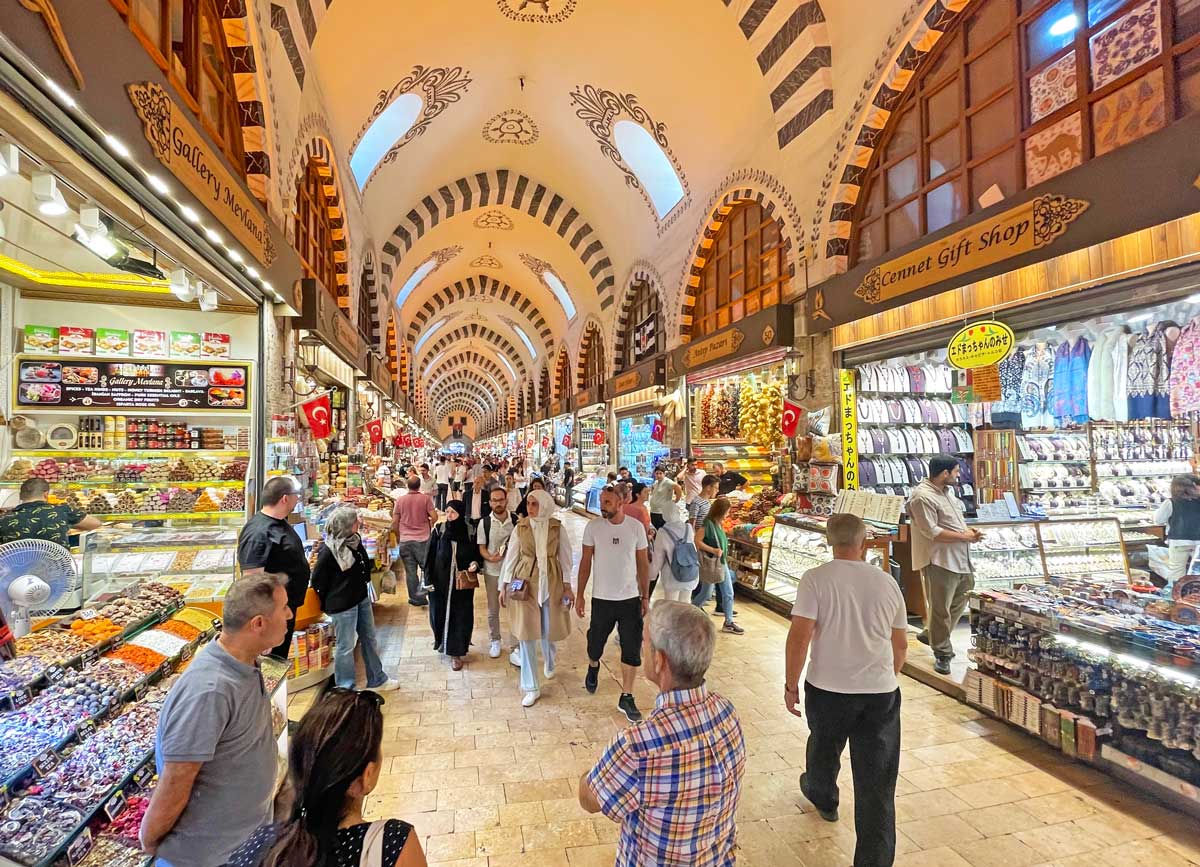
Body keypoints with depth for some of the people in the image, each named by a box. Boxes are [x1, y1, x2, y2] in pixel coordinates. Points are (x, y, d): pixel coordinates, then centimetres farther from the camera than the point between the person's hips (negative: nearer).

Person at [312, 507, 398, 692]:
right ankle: (345, 689, 26)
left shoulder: (355, 540, -1)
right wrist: (329, 602, -4)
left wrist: (363, 587, 12)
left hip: (361, 598, 8)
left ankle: (377, 680, 34)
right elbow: (318, 581, -14)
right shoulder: (329, 551, -23)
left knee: (370, 639, 18)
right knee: (346, 647, 7)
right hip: (342, 605, -8)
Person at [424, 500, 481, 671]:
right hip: (441, 581, 1)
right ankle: (442, 640, 40)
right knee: (440, 612, 11)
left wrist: (475, 564, -16)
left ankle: (456, 652, 17)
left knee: (461, 616, 3)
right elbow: (430, 556, -2)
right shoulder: (439, 530, -6)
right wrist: (429, 579, -7)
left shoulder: (470, 532, -6)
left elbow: (476, 554, 5)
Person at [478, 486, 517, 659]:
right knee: (493, 609, 14)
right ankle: (494, 641, 34)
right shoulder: (484, 523, -7)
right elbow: (481, 547, -2)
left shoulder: (516, 520, -9)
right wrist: (490, 557, -21)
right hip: (492, 570, 1)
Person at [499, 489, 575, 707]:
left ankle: (549, 664, 47)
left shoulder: (557, 528, -4)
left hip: (551, 582, 0)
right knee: (526, 632, 0)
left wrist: (567, 586, 1)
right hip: (525, 582, 0)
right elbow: (511, 556, 2)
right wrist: (504, 585, 1)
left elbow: (565, 558, 1)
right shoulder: (520, 527, -3)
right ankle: (531, 688, 13)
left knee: (549, 630, 11)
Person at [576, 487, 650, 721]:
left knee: (632, 651, 4)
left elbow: (643, 563, 3)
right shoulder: (593, 527, -7)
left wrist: (645, 596, 4)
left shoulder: (636, 527, -6)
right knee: (595, 644, 14)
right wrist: (579, 595, -1)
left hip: (631, 599, 0)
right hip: (602, 598, 0)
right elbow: (585, 562, 0)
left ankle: (626, 698, 22)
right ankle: (593, 667, 49)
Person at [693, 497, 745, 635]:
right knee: (706, 593, 5)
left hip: (722, 563, 8)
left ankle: (729, 622, 19)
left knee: (728, 593, 9)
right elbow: (697, 541, -23)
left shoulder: (718, 524, 4)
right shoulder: (708, 524, -19)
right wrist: (713, 550, -25)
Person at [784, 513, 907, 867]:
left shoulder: (815, 579, -13)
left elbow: (799, 637, -17)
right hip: (881, 692, 2)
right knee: (877, 783, 9)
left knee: (824, 748, 27)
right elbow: (901, 644, 11)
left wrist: (791, 685, -5)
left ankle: (823, 798, 53)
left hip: (828, 688, -1)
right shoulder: (887, 583, 0)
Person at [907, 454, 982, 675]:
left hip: (959, 558, 10)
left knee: (963, 596, 20)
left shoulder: (946, 491, 13)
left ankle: (930, 634, 35)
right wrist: (965, 537, -16)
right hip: (939, 560, -10)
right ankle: (942, 653, 14)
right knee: (940, 608, 0)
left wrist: (969, 530, 4)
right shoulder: (922, 496, -19)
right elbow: (931, 532, -22)